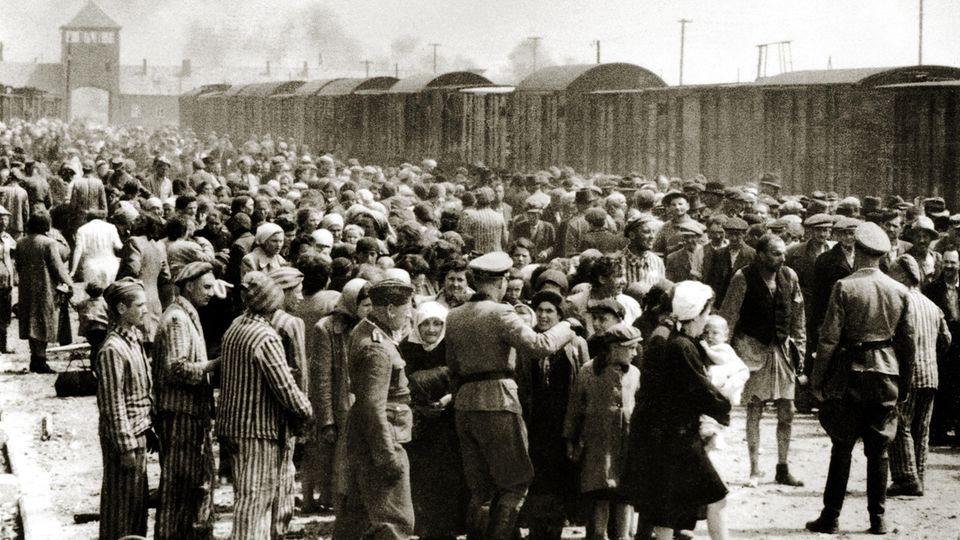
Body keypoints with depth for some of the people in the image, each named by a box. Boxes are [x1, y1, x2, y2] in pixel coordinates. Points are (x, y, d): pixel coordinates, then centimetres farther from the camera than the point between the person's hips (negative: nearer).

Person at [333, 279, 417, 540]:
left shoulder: (362, 331, 11)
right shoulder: (377, 348, -21)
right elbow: (373, 406, -25)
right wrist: (388, 457, -24)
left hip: (360, 440, 10)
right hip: (380, 440, -10)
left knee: (355, 513, 19)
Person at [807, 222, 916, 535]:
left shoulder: (845, 287, -9)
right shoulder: (900, 292, 2)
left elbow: (829, 338, -11)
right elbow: (908, 342, 6)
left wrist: (817, 379, -3)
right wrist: (905, 384, 14)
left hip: (850, 373, -3)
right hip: (886, 376, 3)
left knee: (842, 448, 4)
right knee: (878, 450, 9)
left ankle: (831, 518, 5)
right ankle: (878, 519, 10)